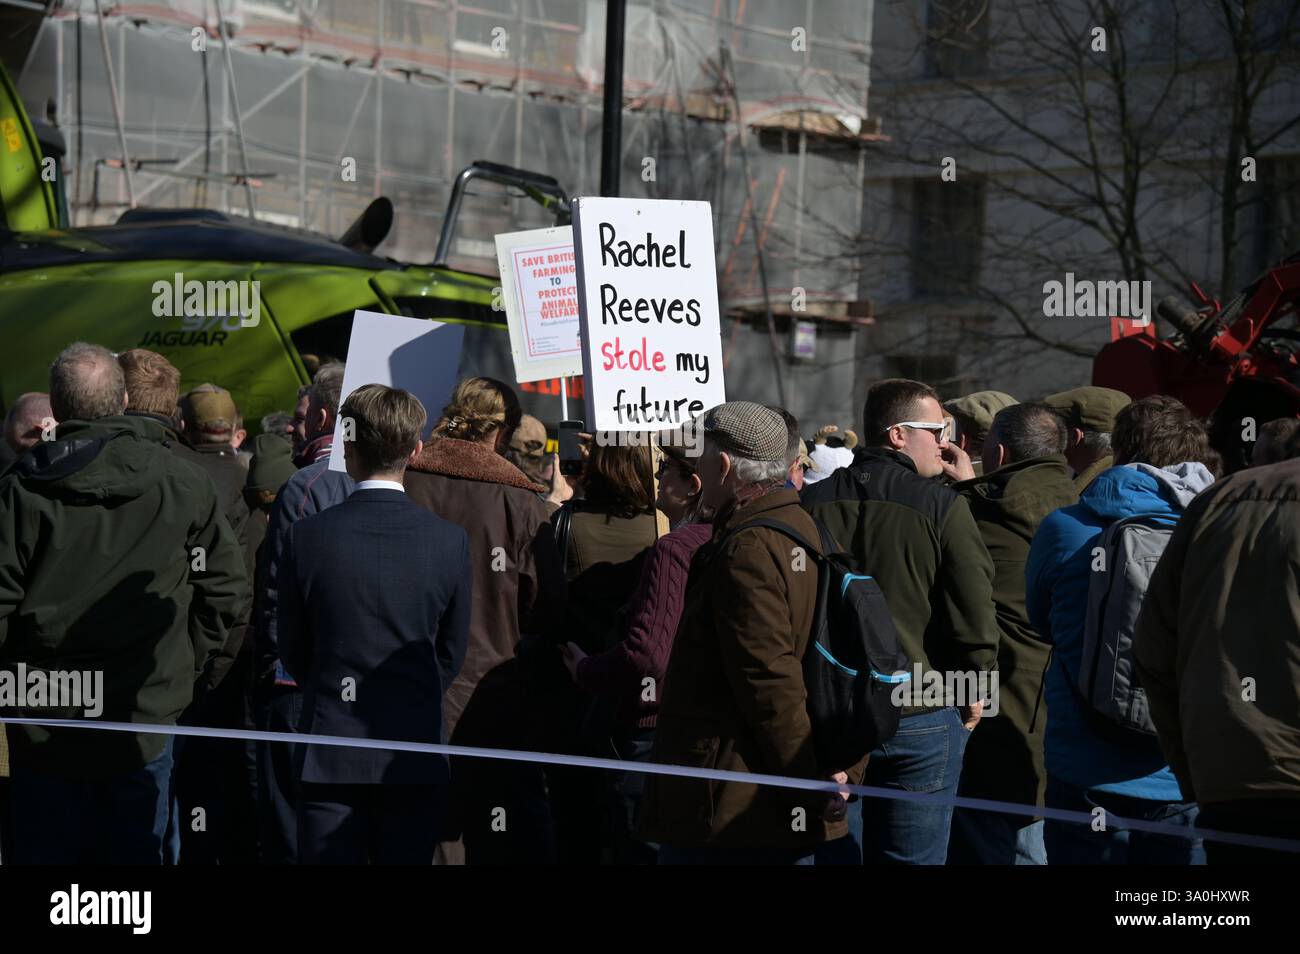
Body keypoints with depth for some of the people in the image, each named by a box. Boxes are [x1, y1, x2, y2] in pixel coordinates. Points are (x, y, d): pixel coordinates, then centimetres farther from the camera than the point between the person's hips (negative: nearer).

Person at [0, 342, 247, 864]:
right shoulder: (182, 482, -4)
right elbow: (228, 589, -1)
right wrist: (184, 661, 10)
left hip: (45, 723, -1)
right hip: (146, 722, 1)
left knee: (45, 848, 11)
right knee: (137, 851, 12)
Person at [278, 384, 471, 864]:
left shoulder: (307, 536, -8)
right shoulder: (450, 541, -5)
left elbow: (292, 649, 3)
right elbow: (451, 653, 5)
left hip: (330, 755, -1)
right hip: (415, 749, 1)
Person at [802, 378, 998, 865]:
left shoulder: (811, 502, 2)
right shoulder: (943, 505, -9)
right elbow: (974, 611, -10)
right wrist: (973, 690, 5)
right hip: (923, 716, -3)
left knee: (836, 852, 10)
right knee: (912, 857, 4)